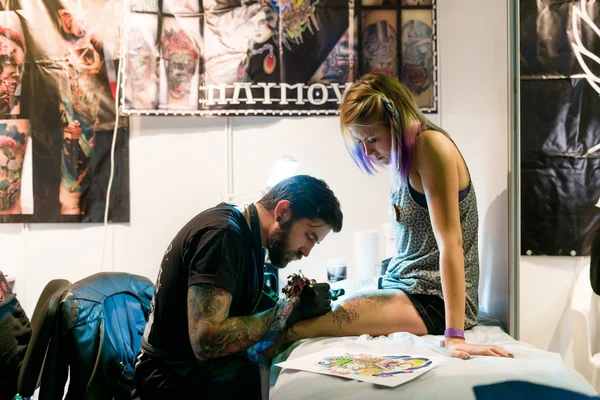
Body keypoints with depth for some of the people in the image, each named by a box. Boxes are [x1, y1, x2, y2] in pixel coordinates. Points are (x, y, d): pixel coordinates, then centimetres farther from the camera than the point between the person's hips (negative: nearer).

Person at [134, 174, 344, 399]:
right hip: (181, 378, -9)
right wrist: (290, 312, -22)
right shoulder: (223, 234, -20)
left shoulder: (249, 237, 8)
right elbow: (207, 341, -29)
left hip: (215, 368, 9)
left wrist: (295, 304, -9)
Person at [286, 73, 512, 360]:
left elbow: (450, 241, -23)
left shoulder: (430, 145, -15)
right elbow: (409, 242, 10)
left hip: (433, 300, -10)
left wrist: (454, 336, -28)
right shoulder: (402, 158, 11)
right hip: (398, 282, 10)